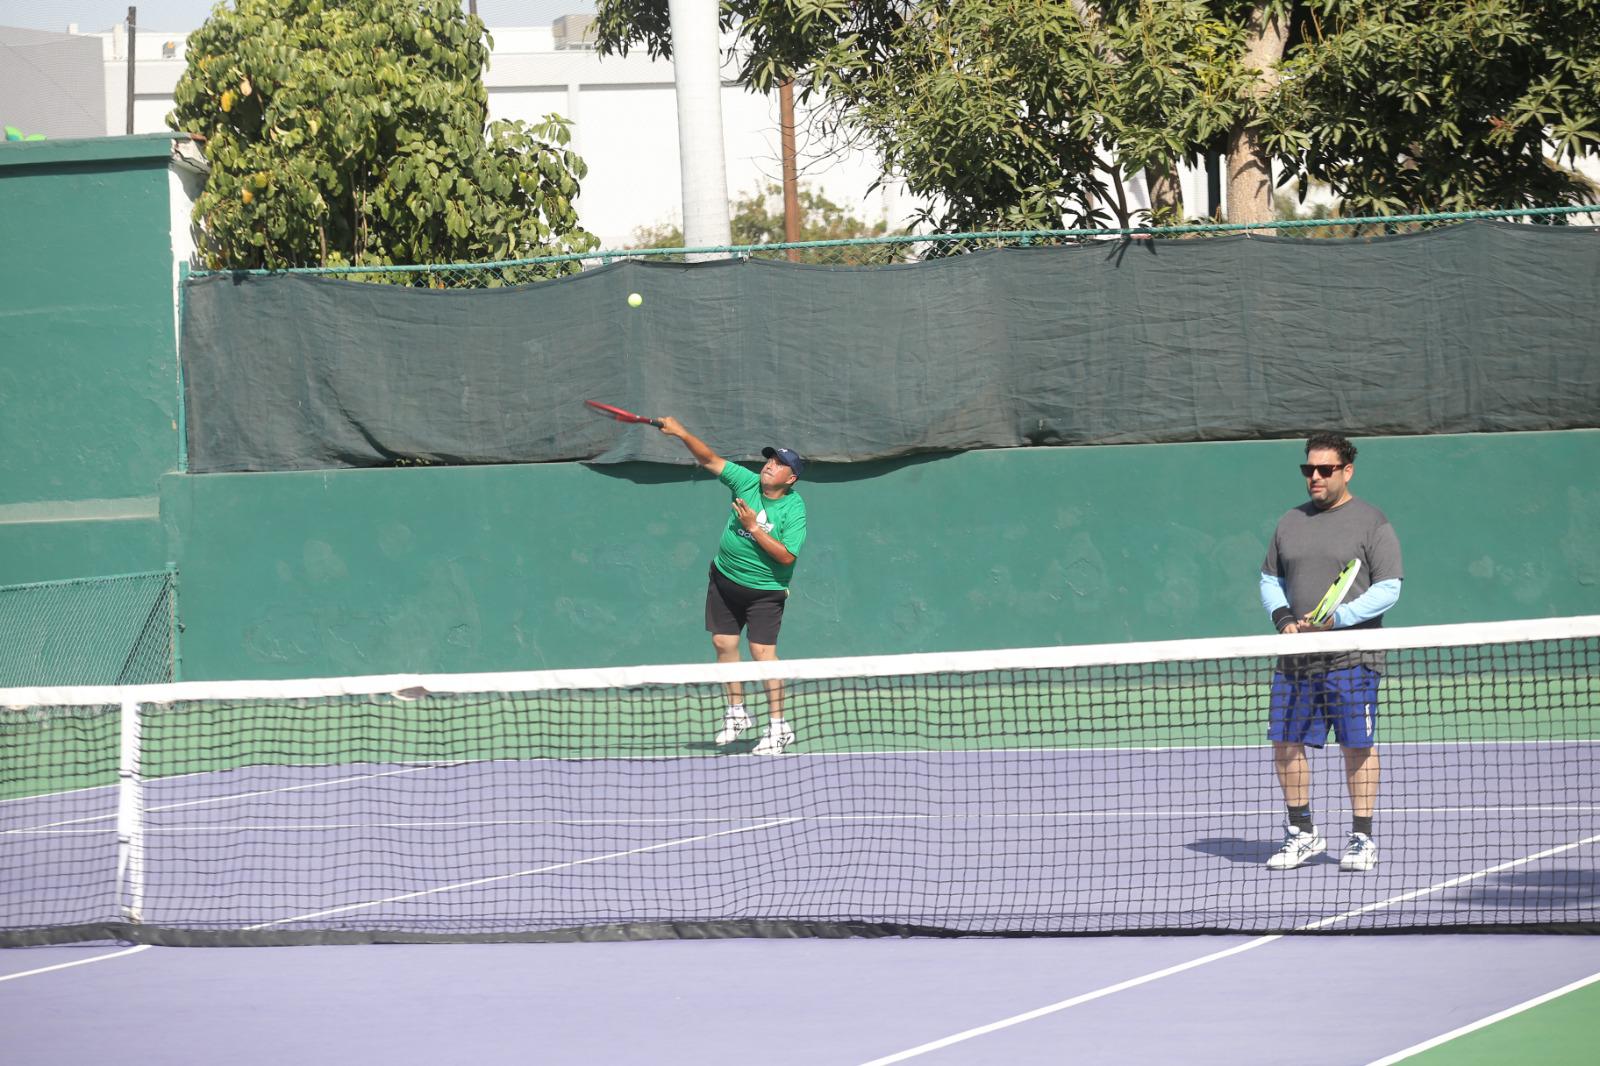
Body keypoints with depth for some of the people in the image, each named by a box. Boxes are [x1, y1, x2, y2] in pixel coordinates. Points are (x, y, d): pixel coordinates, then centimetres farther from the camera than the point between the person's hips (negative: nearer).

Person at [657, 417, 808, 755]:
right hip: (725, 578, 6)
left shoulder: (794, 510, -17)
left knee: (763, 651, -11)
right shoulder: (747, 483, -4)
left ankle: (778, 727, -5)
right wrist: (682, 434, -17)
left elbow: (787, 555, -24)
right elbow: (710, 460, -3)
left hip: (765, 590, -6)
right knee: (723, 642, 8)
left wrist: (753, 527, -25)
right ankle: (736, 712, 24)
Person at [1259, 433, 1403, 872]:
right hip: (1295, 658, 5)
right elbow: (1270, 579, 20)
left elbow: (1388, 589, -7)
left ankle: (1362, 839, 9)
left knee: (1358, 746, -1)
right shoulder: (1290, 523, 14)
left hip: (1352, 659, -5)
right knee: (1286, 744, 4)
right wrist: (1283, 617, 0)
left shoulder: (1371, 523, -2)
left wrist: (1337, 617, -17)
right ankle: (1303, 835, 17)